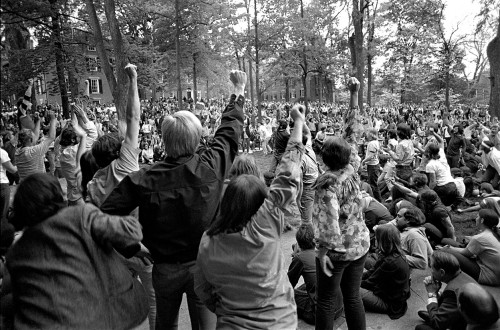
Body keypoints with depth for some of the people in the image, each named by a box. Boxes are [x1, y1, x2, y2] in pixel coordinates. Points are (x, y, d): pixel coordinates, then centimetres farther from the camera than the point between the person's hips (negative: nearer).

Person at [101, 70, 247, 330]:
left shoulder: (143, 180, -18)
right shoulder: (212, 166, -16)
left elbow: (107, 217, -16)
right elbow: (229, 130, 0)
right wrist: (238, 93, 15)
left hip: (164, 268, 1)